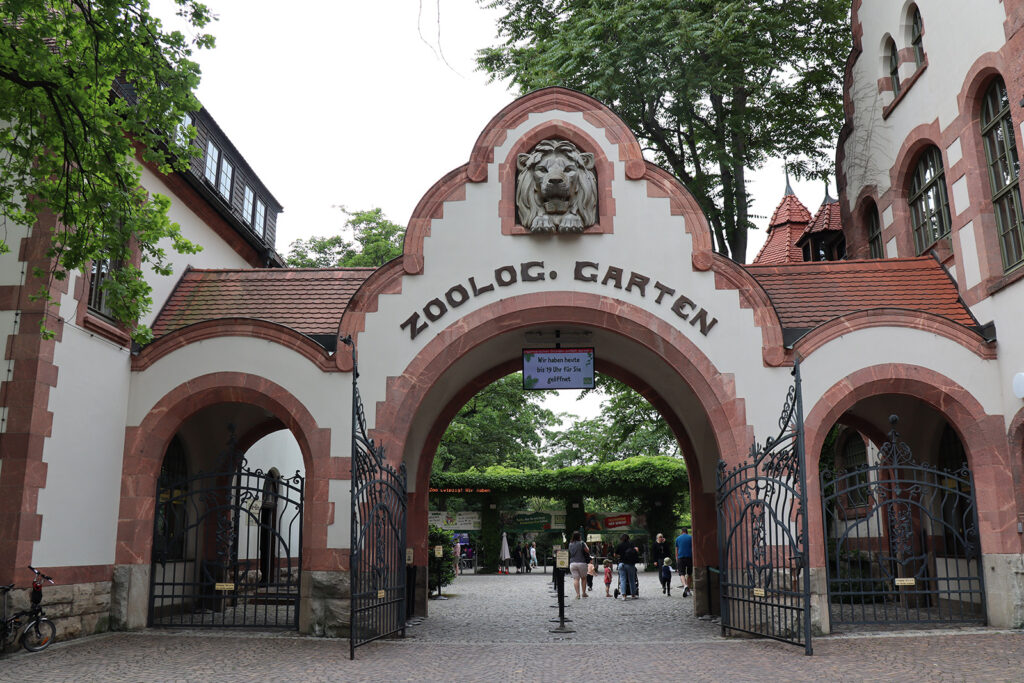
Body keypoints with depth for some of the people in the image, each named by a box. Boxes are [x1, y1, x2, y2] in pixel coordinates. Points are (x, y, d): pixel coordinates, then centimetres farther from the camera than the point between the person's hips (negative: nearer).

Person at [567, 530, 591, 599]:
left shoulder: (570, 544, 7)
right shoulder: (581, 543, -7)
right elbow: (587, 550, 3)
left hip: (572, 563, 2)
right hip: (581, 563, -2)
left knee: (575, 579, 0)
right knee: (583, 578, 15)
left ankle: (577, 594, -11)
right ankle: (584, 593, 18)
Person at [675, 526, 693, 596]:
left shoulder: (678, 538, 10)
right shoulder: (691, 537, 6)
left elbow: (676, 550, 12)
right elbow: (693, 549, 5)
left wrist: (677, 560, 16)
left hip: (681, 557, 0)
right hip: (689, 557, 0)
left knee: (682, 574, -3)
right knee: (689, 574, 13)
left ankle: (685, 585, -30)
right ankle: (688, 590, 15)